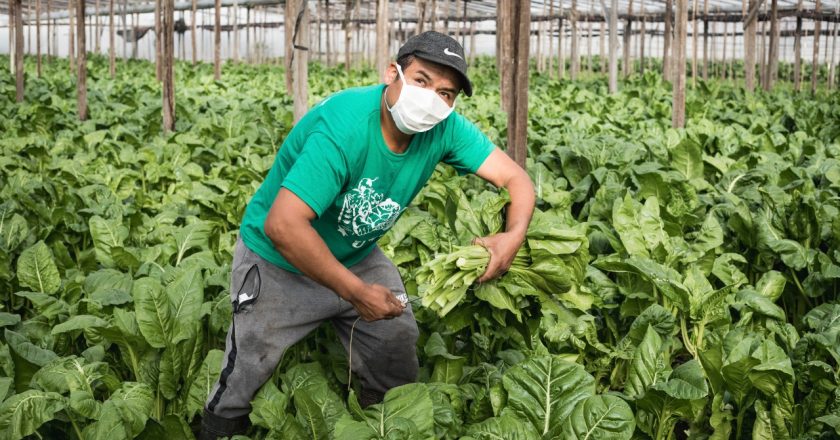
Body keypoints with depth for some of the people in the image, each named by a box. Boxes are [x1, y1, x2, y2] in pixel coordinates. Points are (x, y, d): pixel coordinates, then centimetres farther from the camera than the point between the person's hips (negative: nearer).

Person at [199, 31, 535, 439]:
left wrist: (513, 236, -35)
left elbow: (516, 178, -13)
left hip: (357, 257, 6)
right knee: (240, 384, 3)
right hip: (278, 264, -5)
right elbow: (283, 226, -40)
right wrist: (356, 293, -34)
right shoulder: (344, 127, -35)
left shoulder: (444, 128, -16)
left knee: (399, 376, 9)